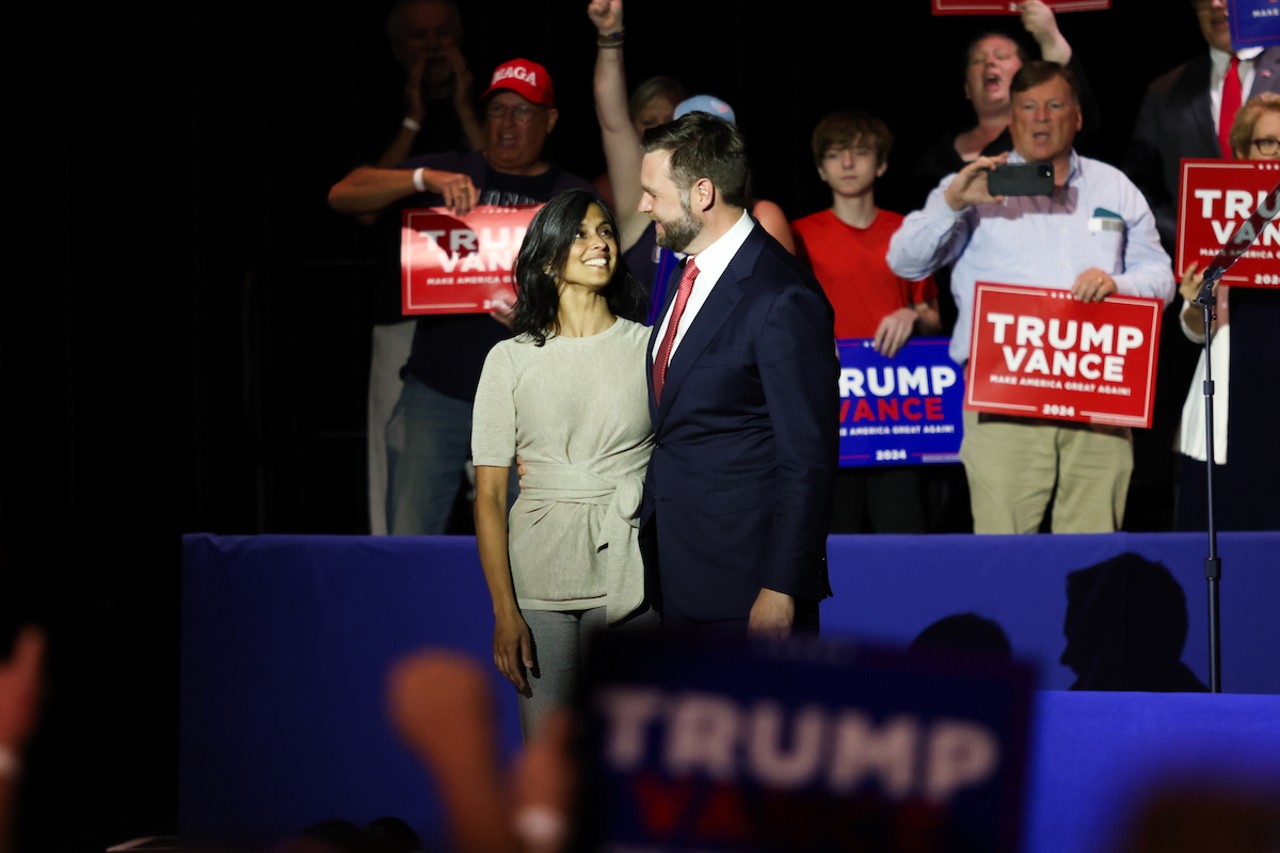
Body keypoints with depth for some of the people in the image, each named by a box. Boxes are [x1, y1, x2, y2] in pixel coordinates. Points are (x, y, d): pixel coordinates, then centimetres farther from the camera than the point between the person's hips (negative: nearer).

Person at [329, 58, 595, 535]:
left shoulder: (574, 198, 9)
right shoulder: (449, 173, 10)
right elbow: (342, 196, -1)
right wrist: (425, 179, -17)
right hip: (437, 387, 0)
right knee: (408, 541, -4)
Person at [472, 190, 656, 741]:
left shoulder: (649, 348, 6)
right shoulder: (511, 359, 3)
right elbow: (489, 494, 1)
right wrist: (504, 610, -7)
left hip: (632, 576, 1)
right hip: (540, 576, -1)